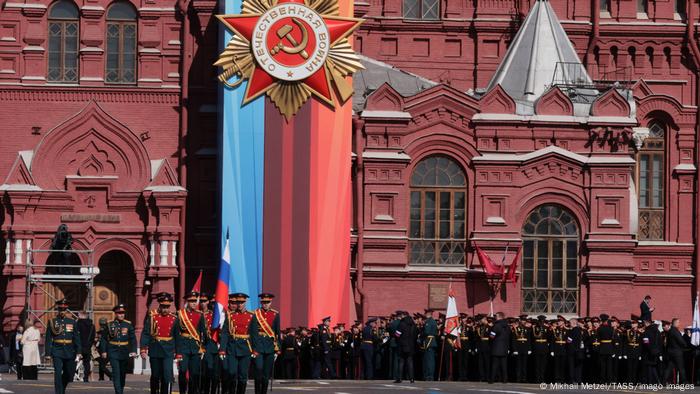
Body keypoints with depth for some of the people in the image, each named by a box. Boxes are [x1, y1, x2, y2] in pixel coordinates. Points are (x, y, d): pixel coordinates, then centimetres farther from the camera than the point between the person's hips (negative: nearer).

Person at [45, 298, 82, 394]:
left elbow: (77, 338, 6)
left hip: (69, 352, 2)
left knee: (69, 374, 11)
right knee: (58, 374, -13)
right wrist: (48, 353, -4)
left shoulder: (72, 322, 6)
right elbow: (48, 339, 1)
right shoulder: (52, 322, 2)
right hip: (57, 352, -2)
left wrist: (78, 352, -2)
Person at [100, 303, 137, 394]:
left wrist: (133, 351, -8)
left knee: (122, 374, 12)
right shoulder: (110, 324, 1)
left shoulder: (128, 325, 3)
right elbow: (104, 339, 5)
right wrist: (103, 351, 0)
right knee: (116, 373, -13)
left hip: (124, 352, 2)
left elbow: (133, 339, 2)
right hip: (113, 352, -2)